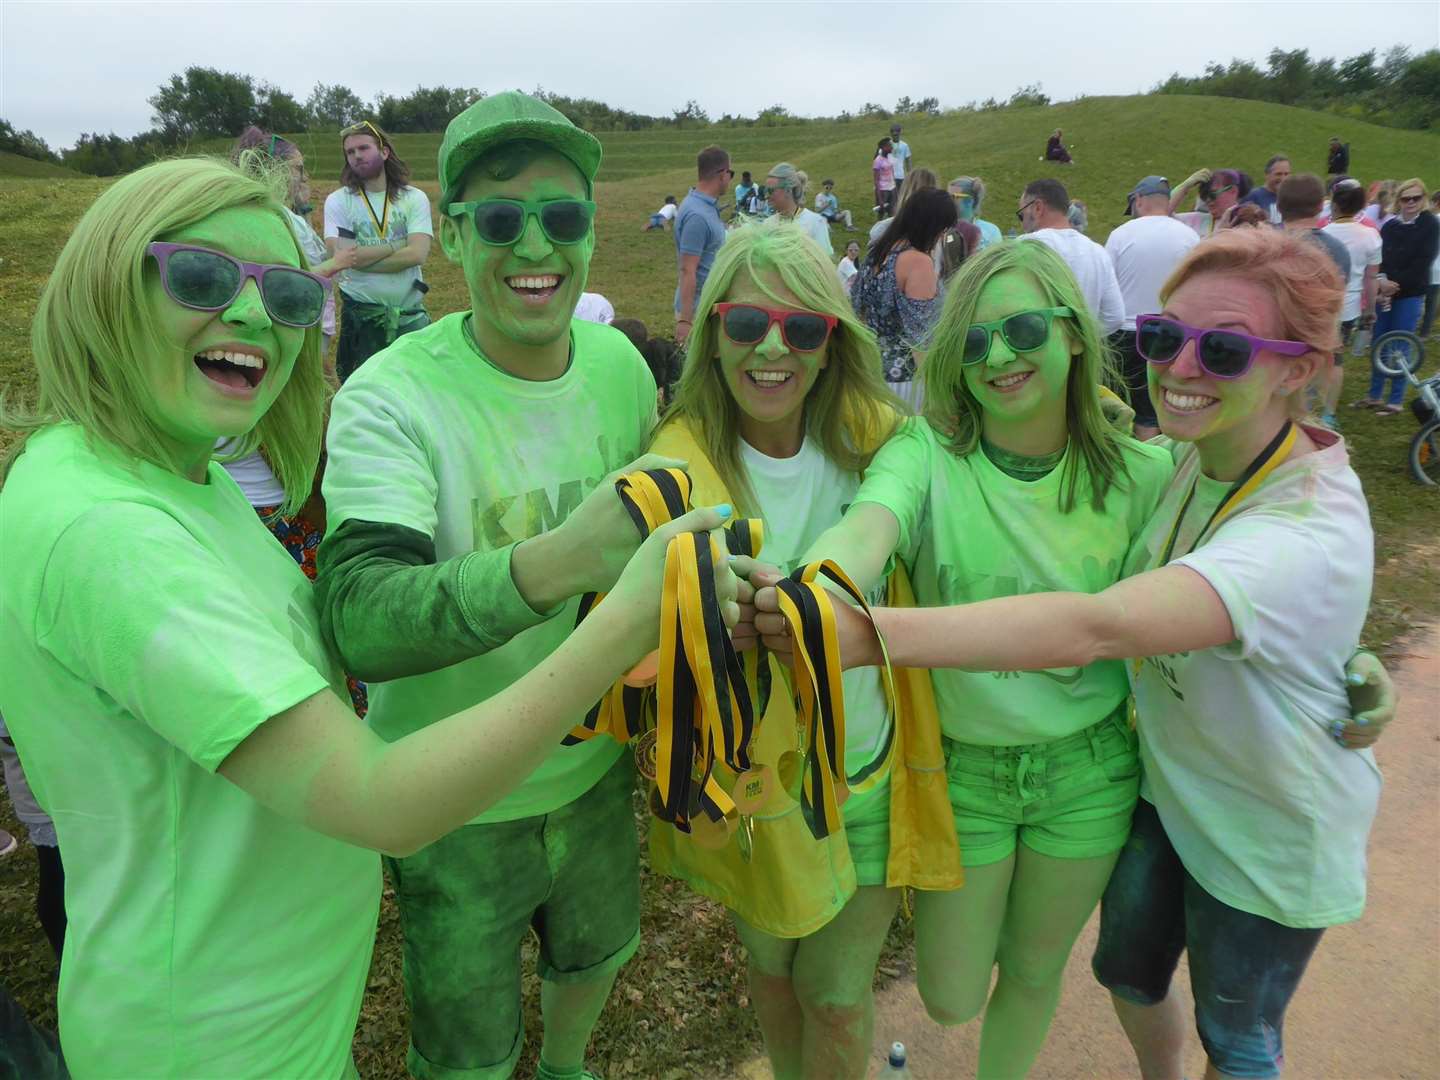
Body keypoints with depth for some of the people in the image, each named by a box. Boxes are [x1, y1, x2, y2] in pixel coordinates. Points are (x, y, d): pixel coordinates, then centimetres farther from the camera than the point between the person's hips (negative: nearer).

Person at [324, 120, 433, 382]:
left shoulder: (414, 198, 2)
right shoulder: (338, 201, 1)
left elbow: (418, 254, -12)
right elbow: (341, 255, -14)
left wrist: (363, 257, -13)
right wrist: (397, 245, -10)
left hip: (411, 316, 1)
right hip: (361, 318, -1)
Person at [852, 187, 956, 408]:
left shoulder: (878, 251, 7)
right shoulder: (919, 262, -18)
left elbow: (856, 307, 14)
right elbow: (918, 335, -21)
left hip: (872, 366, 8)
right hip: (904, 377, -8)